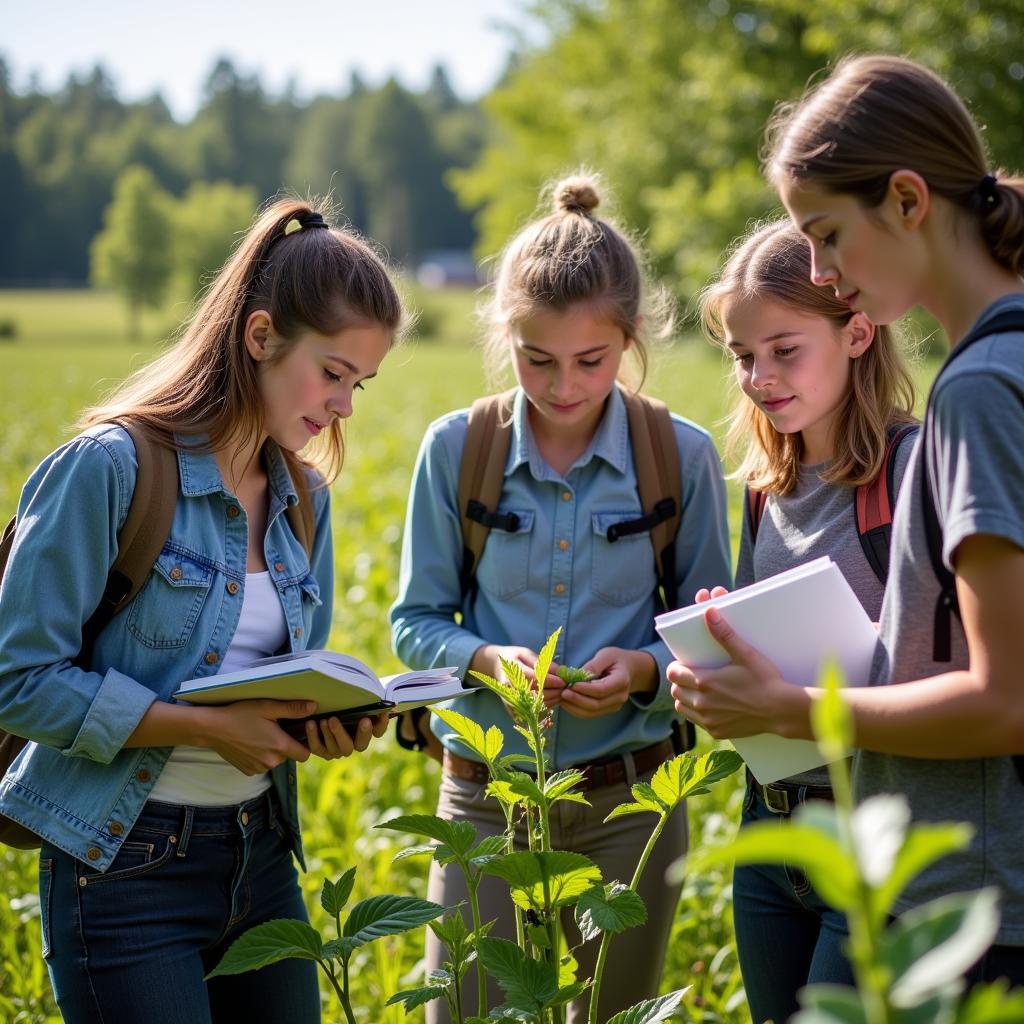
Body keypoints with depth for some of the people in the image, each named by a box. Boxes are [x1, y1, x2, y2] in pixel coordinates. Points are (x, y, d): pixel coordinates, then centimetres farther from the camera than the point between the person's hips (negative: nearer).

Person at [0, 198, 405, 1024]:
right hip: (128, 865, -7)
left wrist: (332, 722, -7)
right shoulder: (108, 469, -14)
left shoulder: (305, 496, 8)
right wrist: (206, 725, -21)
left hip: (261, 855, 7)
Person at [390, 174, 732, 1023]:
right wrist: (488, 659, -17)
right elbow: (416, 623, 2)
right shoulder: (456, 449, -4)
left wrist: (643, 668, -19)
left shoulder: (684, 457, -5)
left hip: (628, 801, 0)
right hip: (484, 797, 0)